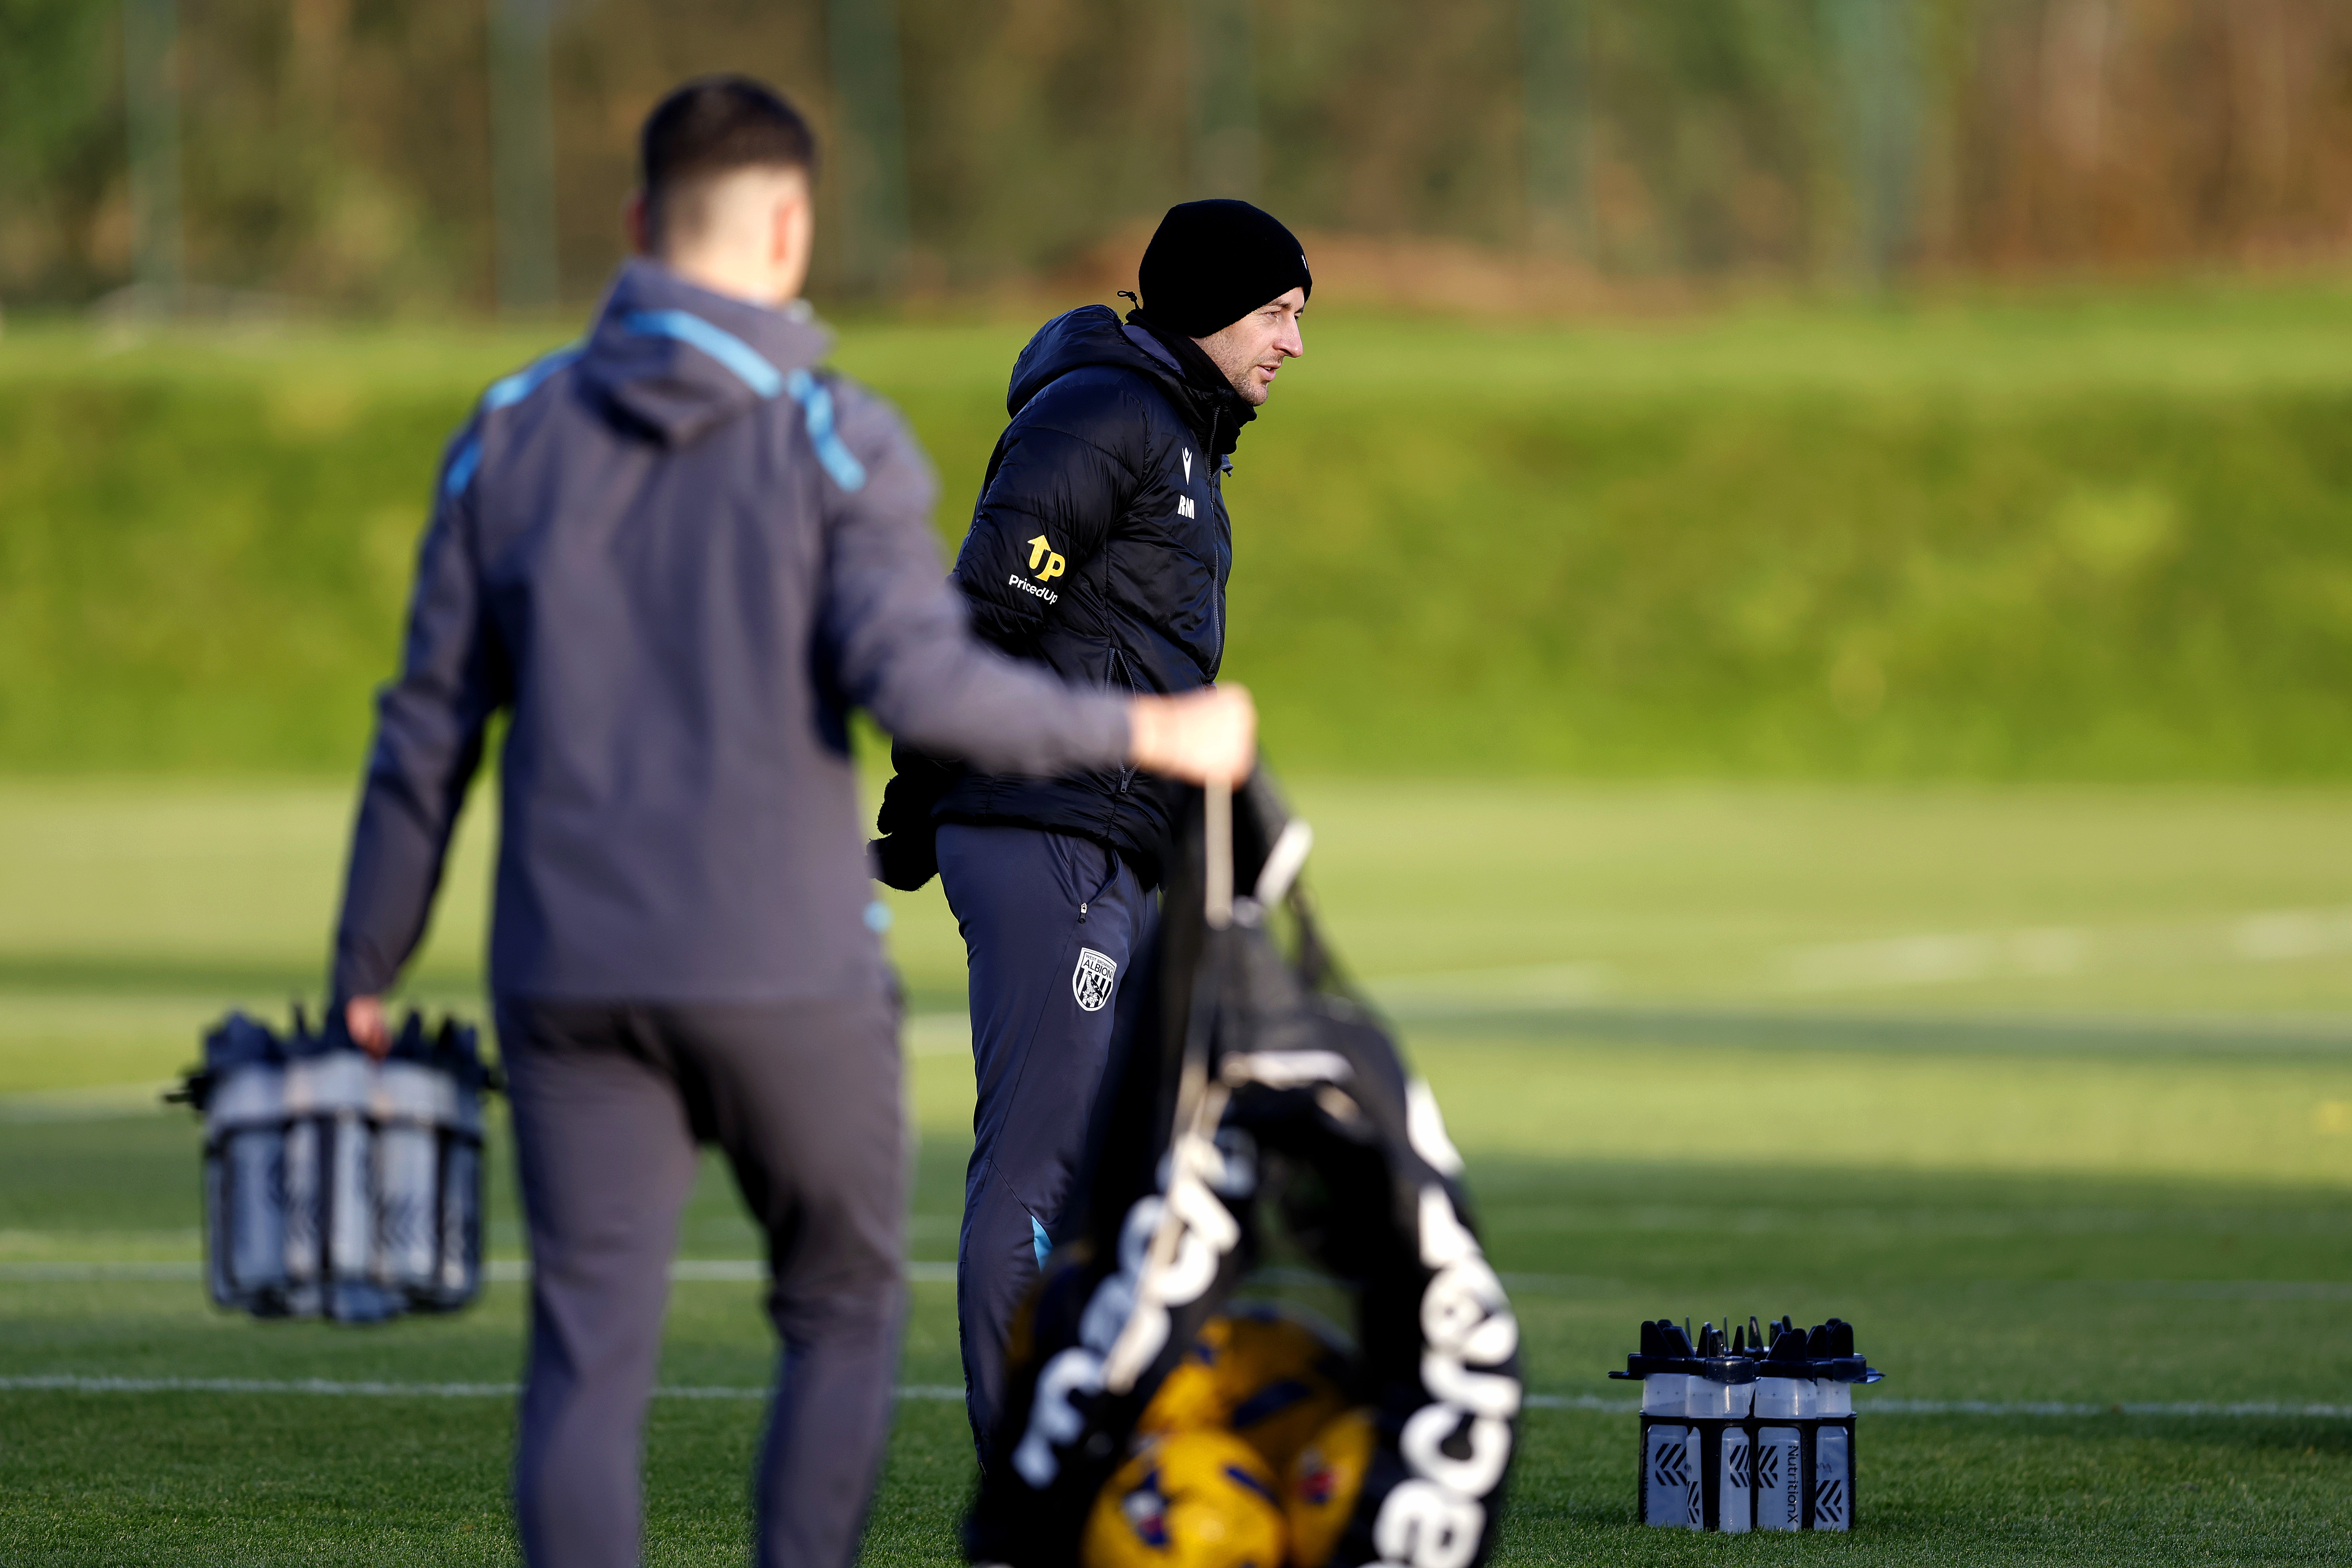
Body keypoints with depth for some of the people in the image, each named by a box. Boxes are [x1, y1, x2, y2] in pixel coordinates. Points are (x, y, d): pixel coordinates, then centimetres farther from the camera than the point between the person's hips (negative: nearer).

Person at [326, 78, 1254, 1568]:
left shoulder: (514, 431, 7)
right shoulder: (836, 438, -5)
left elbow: (431, 728, 8)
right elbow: (921, 680, -17)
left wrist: (365, 976, 13)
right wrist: (1150, 735, -7)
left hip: (570, 979, 3)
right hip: (787, 971, -3)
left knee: (590, 1355, 2)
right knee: (843, 1315, 15)